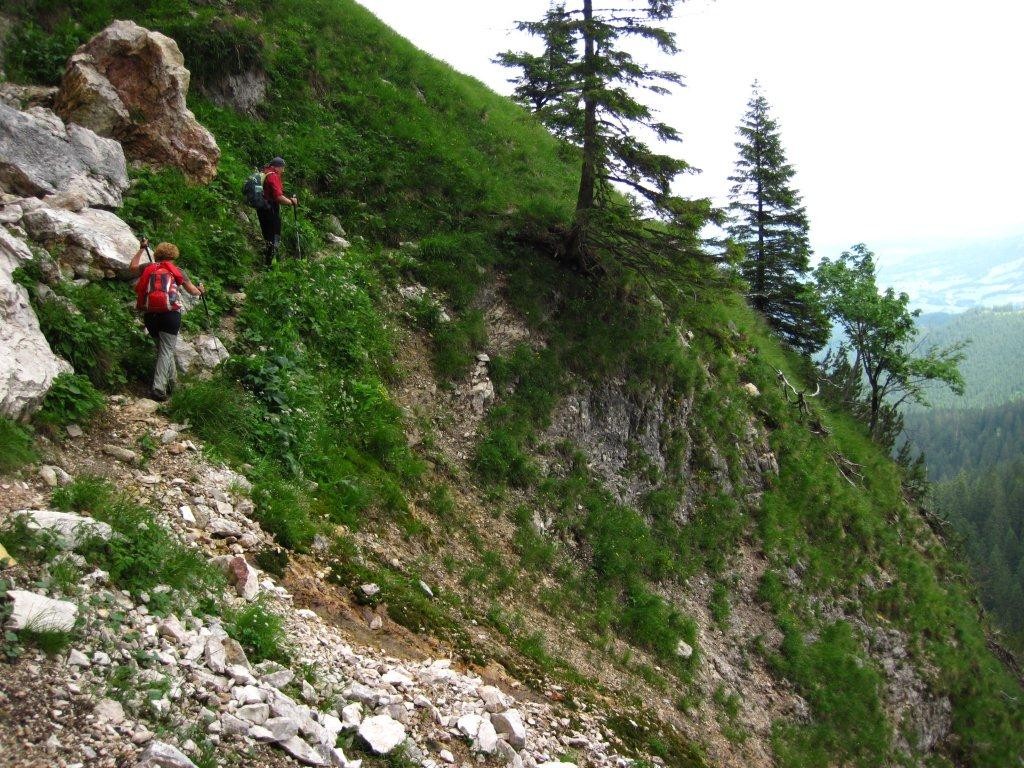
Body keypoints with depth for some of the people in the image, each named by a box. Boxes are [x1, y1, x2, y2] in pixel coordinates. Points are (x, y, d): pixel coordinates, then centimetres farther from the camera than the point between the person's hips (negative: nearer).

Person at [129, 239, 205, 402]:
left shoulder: (148, 268, 13)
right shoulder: (175, 270, 8)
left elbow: (132, 267, 35)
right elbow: (192, 291, 17)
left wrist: (142, 249, 45)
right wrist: (200, 290, 40)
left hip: (149, 314, 3)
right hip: (170, 314, -3)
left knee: (163, 348, 21)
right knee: (166, 351, -2)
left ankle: (171, 381, 29)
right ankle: (158, 388, -13)